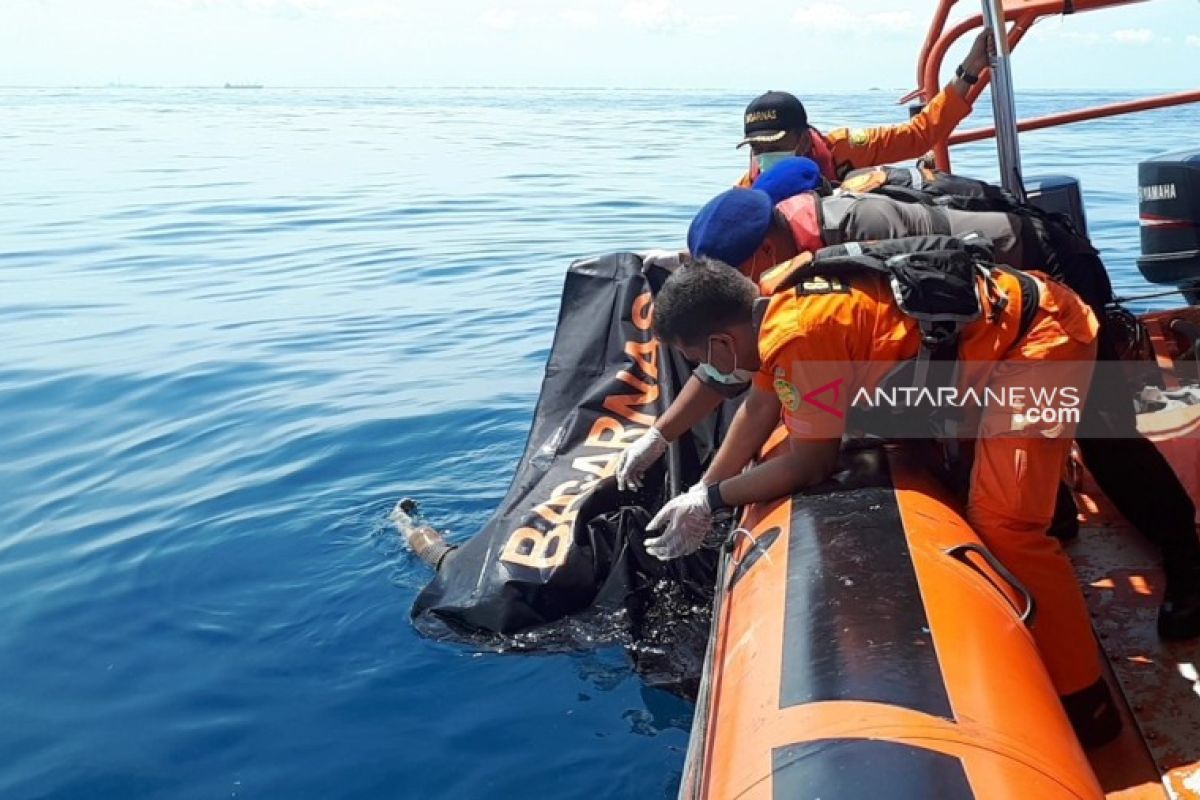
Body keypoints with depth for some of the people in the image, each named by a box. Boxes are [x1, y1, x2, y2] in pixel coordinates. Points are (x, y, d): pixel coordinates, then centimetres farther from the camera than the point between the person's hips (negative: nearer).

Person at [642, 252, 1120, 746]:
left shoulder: (799, 337, -26)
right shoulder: (776, 304, 3)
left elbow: (809, 467, -16)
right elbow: (758, 409, 18)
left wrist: (711, 502, -4)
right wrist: (699, 492, 19)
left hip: (1039, 339, -10)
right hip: (1006, 321, 10)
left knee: (1003, 525, -13)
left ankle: (1083, 703, 0)